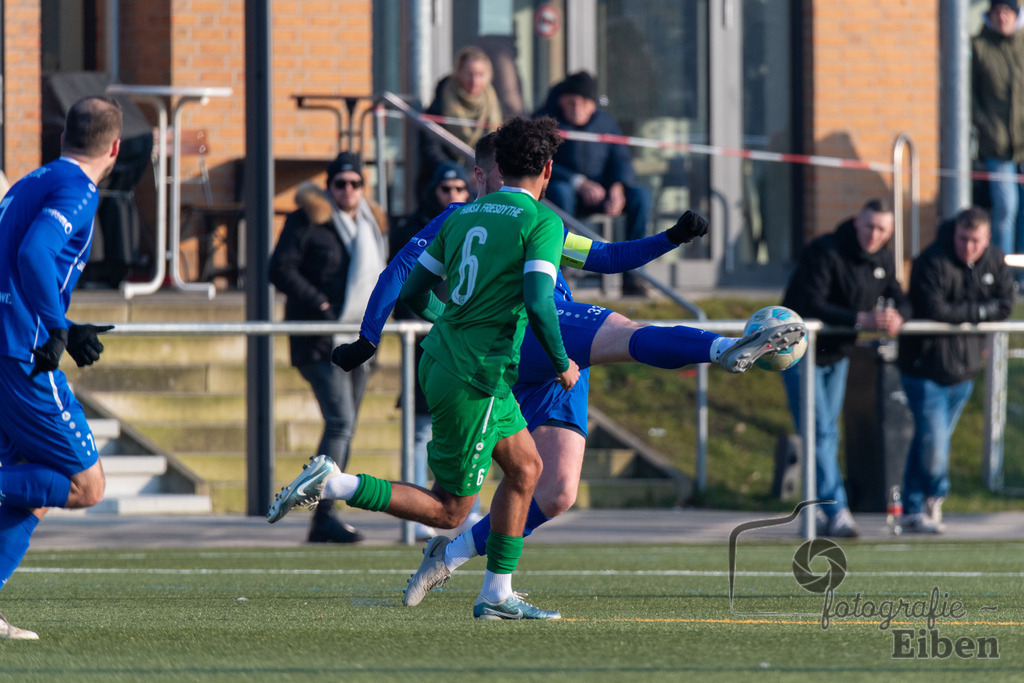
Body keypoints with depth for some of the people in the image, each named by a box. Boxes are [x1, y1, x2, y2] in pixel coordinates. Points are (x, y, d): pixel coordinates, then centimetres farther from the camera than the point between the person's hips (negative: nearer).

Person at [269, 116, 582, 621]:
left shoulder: (463, 215, 11)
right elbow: (538, 302, -22)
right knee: (448, 511, 1)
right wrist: (562, 363, -6)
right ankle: (332, 484, -11)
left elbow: (413, 294, 14)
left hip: (440, 360, 8)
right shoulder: (543, 221, -10)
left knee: (526, 467, 20)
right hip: (475, 378, -8)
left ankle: (496, 596, 20)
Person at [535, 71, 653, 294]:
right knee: (560, 191, -40)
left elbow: (620, 159, 4)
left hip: (598, 192, 4)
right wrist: (579, 184, -26)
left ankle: (630, 275, -22)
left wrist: (617, 187, -19)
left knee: (641, 195, -21)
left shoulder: (605, 121, 9)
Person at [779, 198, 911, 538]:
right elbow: (811, 305, -33)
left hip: (838, 354, 8)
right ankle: (836, 512, -12)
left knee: (829, 432, 13)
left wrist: (895, 316, -24)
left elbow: (900, 301, 3)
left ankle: (818, 509, 22)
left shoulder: (883, 260, 1)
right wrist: (860, 319, -41)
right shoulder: (824, 253, -24)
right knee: (818, 431, -11)